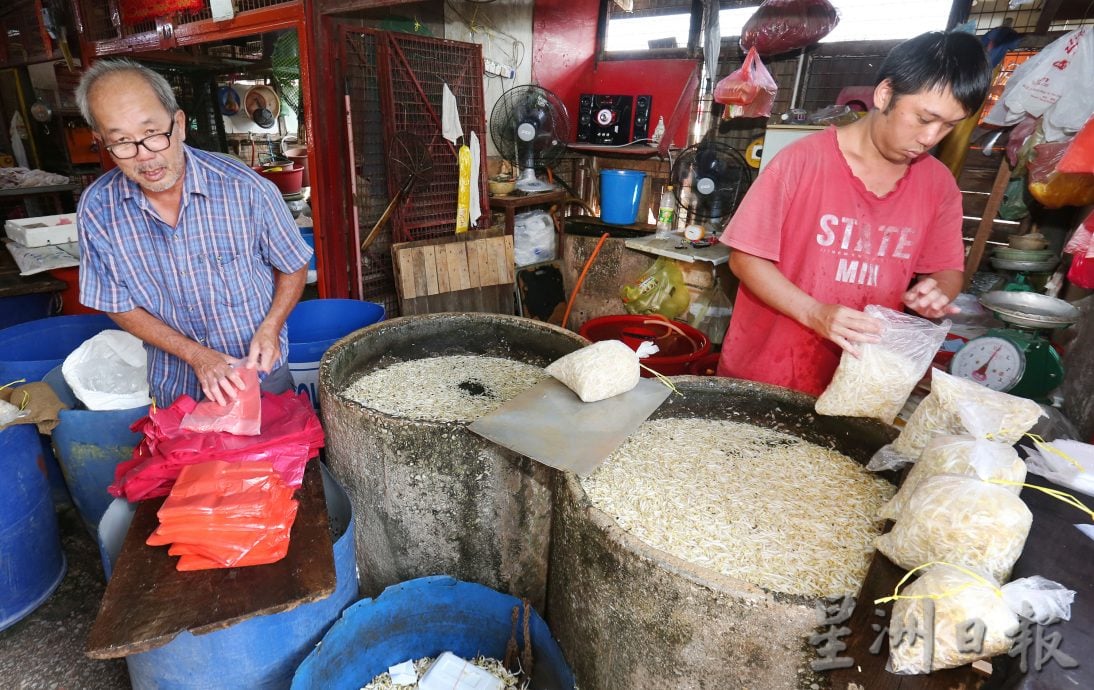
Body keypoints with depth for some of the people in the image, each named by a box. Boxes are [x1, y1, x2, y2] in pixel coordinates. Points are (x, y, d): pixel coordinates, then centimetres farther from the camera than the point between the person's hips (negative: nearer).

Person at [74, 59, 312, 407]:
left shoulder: (245, 189, -19)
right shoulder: (96, 209, -11)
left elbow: (293, 267, -6)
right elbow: (119, 305, -3)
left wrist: (270, 328, -22)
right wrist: (195, 355, -15)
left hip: (260, 373, -1)